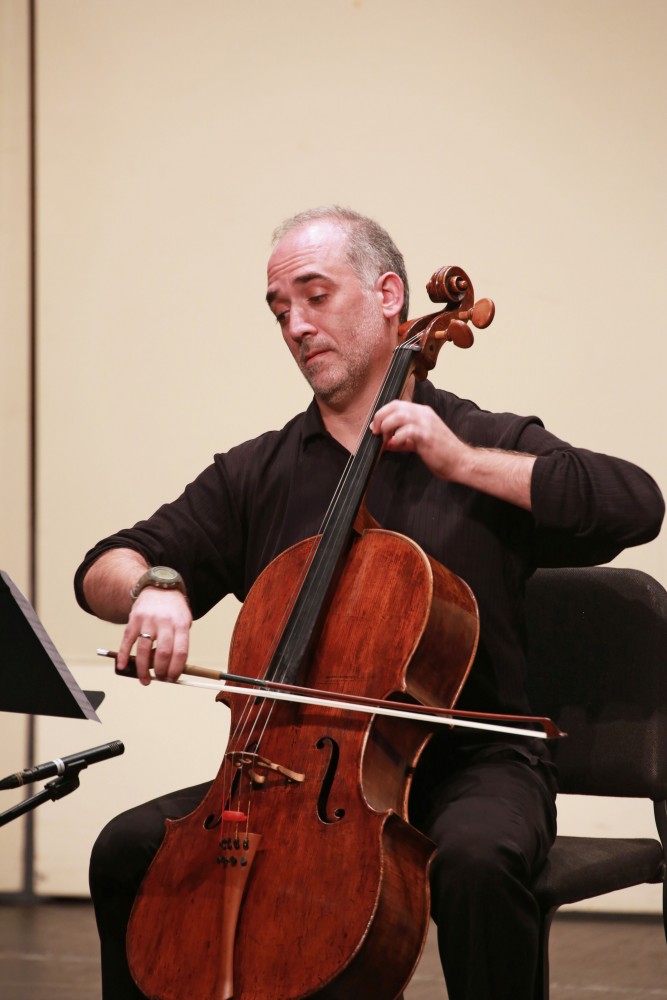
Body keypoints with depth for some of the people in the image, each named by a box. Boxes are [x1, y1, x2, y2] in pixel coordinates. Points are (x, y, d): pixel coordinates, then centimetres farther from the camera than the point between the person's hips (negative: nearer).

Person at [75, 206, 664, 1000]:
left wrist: (463, 462, -15)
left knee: (476, 856, -36)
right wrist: (152, 587, -15)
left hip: (468, 763, -3)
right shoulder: (255, 474, 13)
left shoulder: (486, 444, 4)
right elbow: (104, 570, 11)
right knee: (130, 849, -15)